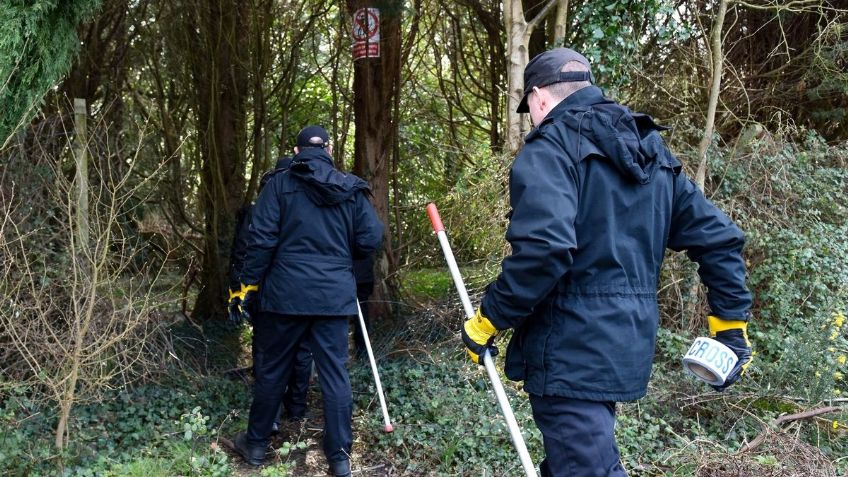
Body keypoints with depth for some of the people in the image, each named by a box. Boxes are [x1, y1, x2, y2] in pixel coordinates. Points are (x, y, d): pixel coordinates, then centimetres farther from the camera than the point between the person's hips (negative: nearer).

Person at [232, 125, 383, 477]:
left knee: (271, 369, 12)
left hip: (285, 293, -1)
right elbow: (371, 239, 1)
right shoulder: (351, 189, 4)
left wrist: (248, 284, -1)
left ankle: (256, 444, 26)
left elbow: (262, 240, -8)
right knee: (335, 373, 6)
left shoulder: (279, 185, -3)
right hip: (334, 295, 2)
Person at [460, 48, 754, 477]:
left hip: (572, 350, -8)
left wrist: (489, 319, -14)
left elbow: (543, 249, -26)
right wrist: (732, 322, 20)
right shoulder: (652, 150, 14)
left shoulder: (551, 146, -10)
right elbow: (717, 237, 13)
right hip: (628, 345, 9)